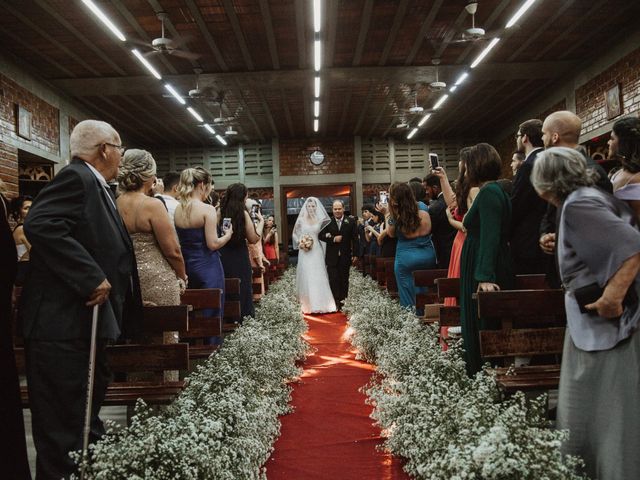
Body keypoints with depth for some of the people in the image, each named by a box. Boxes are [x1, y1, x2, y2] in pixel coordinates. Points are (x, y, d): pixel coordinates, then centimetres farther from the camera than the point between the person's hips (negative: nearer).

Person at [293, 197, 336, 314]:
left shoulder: (320, 219, 5)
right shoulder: (301, 220, 3)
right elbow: (295, 234, 6)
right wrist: (300, 244, -7)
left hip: (317, 251, 1)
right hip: (305, 252, -1)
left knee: (319, 277, -1)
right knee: (307, 277, 0)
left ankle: (321, 303, 5)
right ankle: (308, 304, 6)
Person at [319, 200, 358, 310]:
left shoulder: (351, 221, 1)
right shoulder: (327, 222, 2)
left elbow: (355, 238, 1)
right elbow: (321, 235, -1)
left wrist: (355, 254, -4)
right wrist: (333, 239, -15)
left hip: (345, 256, 0)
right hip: (332, 256, 0)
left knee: (344, 279, 8)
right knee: (333, 279, -2)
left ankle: (343, 300, 17)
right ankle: (335, 302, 2)